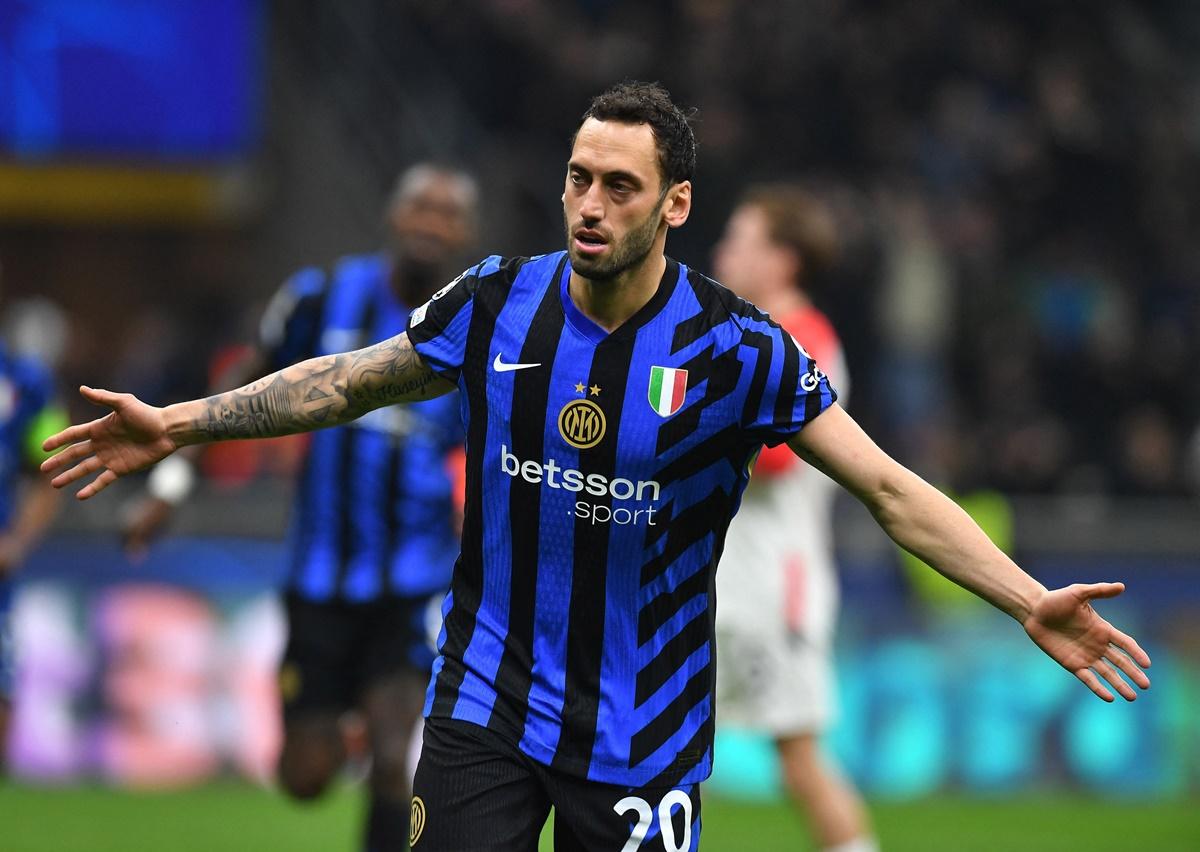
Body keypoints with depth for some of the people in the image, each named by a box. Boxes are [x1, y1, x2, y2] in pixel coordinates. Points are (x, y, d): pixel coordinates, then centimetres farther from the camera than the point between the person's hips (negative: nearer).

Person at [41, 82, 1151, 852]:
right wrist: (184, 423, 9)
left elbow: (890, 489, -10)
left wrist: (1030, 602, -19)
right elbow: (346, 381, 13)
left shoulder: (733, 348, -11)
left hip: (640, 740, -2)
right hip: (486, 705, 2)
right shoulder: (498, 302, -2)